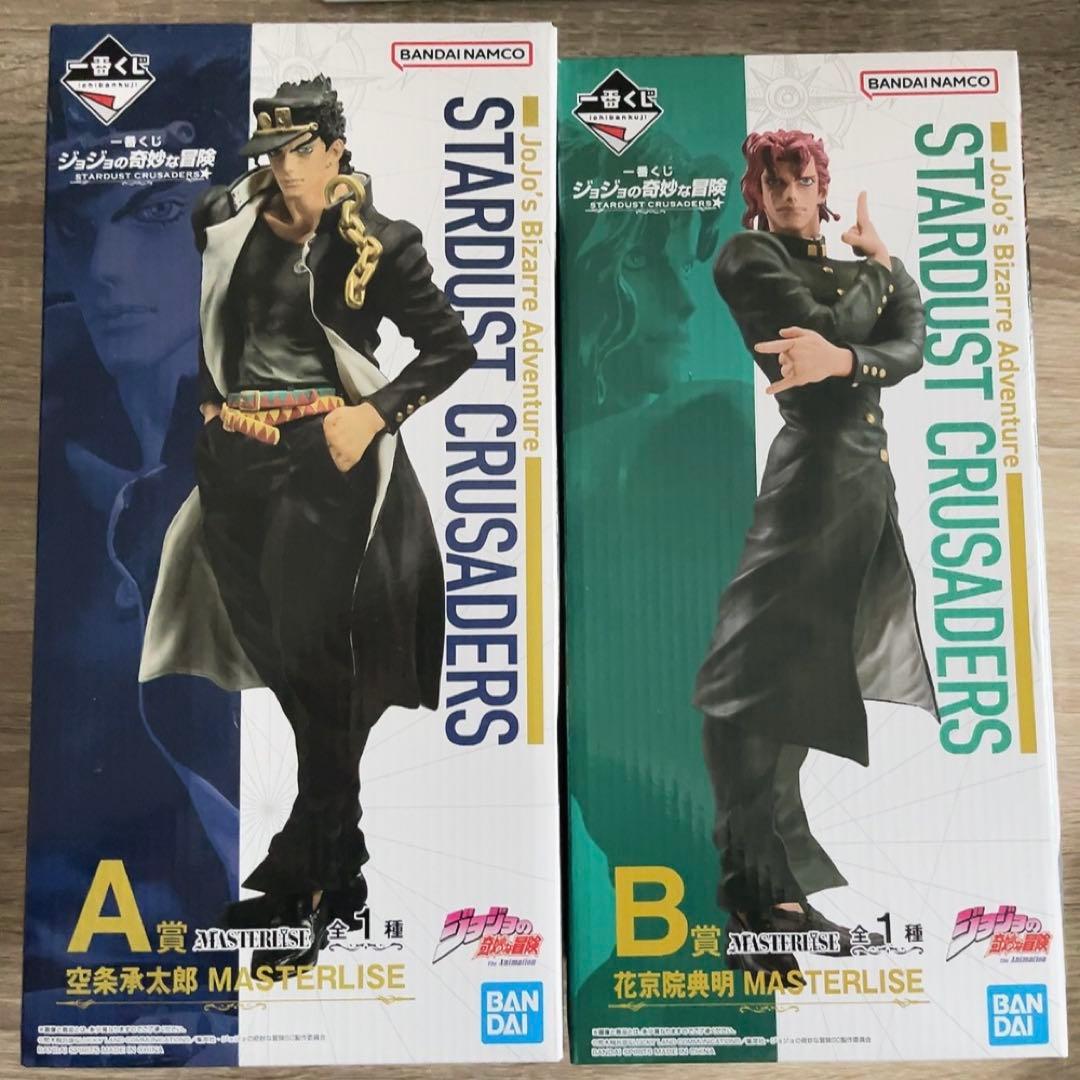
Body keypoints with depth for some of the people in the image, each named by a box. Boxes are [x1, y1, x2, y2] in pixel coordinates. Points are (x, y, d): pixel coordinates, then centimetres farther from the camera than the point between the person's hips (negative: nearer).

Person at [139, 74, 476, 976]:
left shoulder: (377, 244, -3)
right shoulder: (224, 220, 9)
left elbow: (452, 347, 0)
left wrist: (375, 412, -11)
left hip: (324, 458, -5)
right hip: (234, 458, 5)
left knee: (312, 654, -5)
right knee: (271, 649, 9)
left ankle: (311, 880, 9)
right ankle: (338, 863, 27)